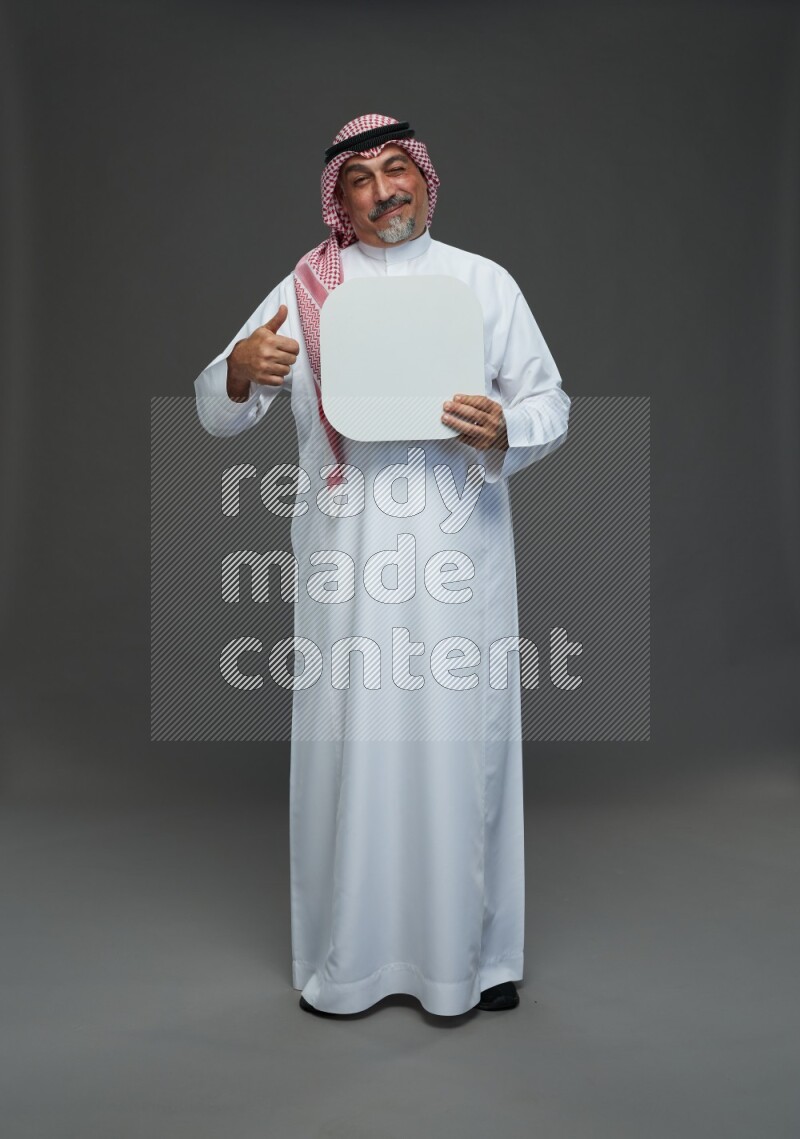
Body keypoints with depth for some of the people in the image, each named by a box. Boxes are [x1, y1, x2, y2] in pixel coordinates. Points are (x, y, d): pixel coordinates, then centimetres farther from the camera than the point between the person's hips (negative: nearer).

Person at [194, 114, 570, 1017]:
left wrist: (505, 432, -13)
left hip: (458, 550, 0)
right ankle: (344, 959, 21)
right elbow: (216, 415, 7)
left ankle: (471, 951, 23)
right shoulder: (307, 290, 9)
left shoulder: (485, 282, 10)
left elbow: (551, 404, 9)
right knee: (349, 743, 3)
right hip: (348, 555, 0)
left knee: (463, 742, 3)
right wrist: (241, 372, -16)